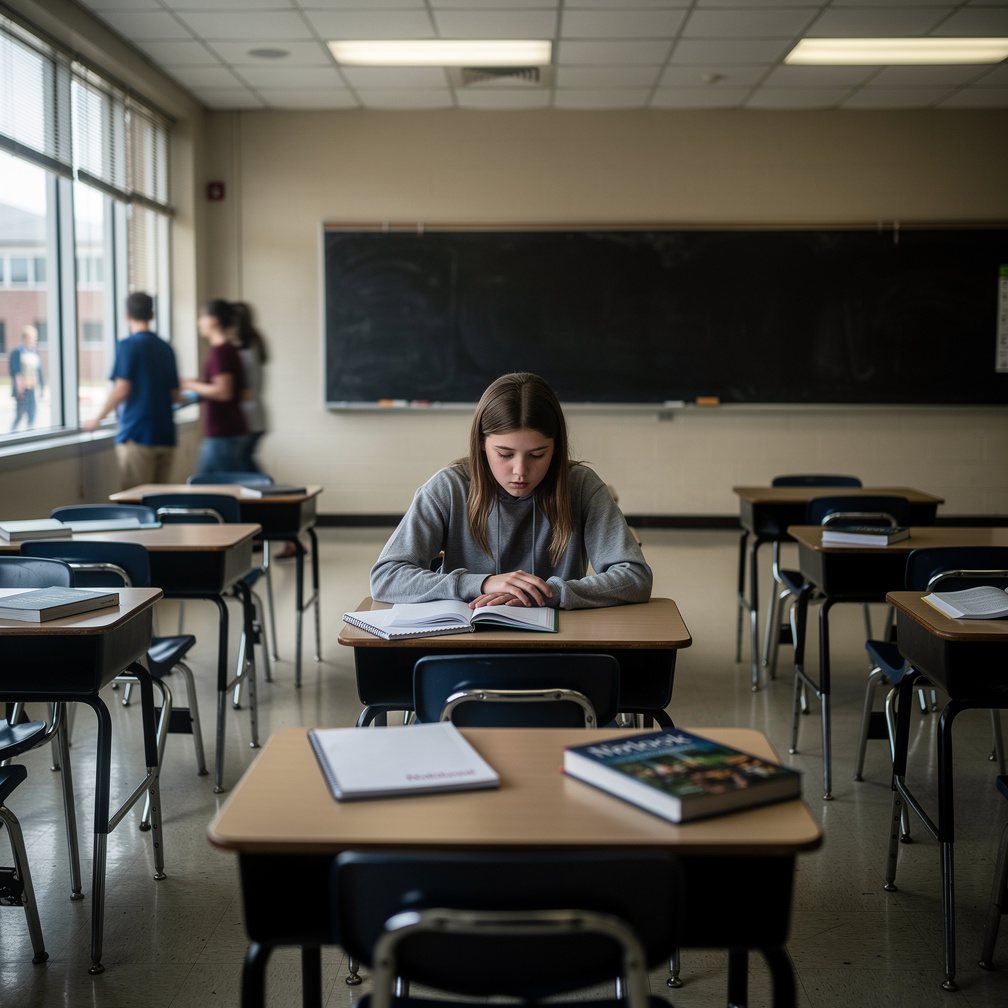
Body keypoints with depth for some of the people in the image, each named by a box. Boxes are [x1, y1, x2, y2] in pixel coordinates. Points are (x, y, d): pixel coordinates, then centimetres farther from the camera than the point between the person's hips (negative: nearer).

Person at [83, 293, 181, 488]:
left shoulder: (127, 345, -5)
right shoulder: (166, 348, 13)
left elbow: (121, 389, -12)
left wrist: (97, 418, -1)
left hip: (137, 435, -6)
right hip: (165, 435, 6)